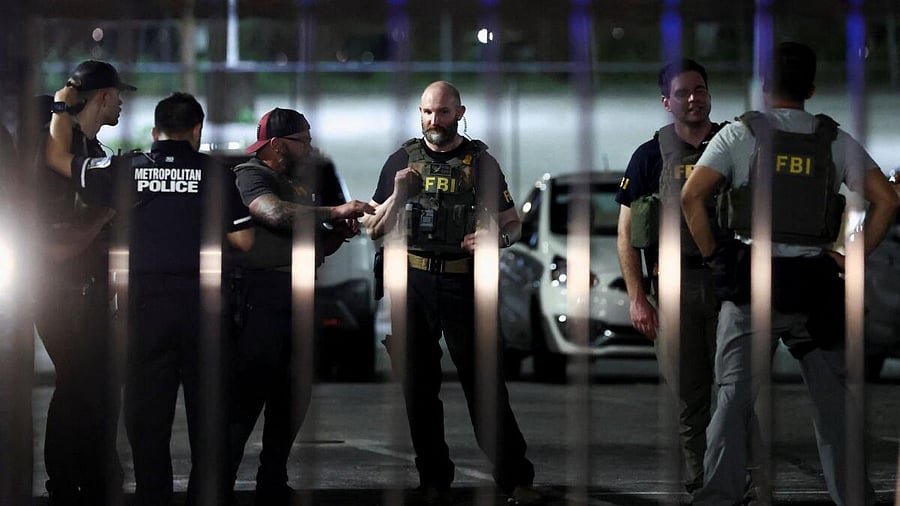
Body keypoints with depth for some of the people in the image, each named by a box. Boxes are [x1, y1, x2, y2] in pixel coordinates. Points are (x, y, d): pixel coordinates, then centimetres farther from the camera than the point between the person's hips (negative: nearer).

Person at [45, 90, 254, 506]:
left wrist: (62, 106, 25)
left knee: (147, 409, 6)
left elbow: (58, 157, 11)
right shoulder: (214, 174, -1)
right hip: (202, 302, 0)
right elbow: (243, 239, 0)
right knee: (206, 409, 8)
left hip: (147, 304, 0)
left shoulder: (129, 171, 1)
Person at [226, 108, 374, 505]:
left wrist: (341, 232, 8)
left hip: (298, 299, 9)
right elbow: (276, 213, -25)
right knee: (246, 397, -11)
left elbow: (316, 247, 28)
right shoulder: (251, 175, -5)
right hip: (261, 296, -9)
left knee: (294, 397, 11)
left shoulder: (303, 181, 21)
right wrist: (334, 212, -22)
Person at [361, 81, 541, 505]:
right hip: (411, 282, 3)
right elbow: (373, 230, 8)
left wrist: (496, 238, -16)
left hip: (463, 284, -3)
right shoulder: (402, 161, 8)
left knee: (484, 383, -7)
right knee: (419, 387, 6)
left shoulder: (480, 162, 3)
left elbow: (513, 223, 7)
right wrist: (397, 195, -10)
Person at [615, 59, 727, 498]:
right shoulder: (652, 156, 4)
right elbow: (626, 232, 3)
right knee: (690, 396, 4)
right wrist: (637, 298, -5)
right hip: (675, 285, -1)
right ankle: (698, 483, 12)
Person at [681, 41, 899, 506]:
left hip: (750, 280, -1)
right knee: (834, 398, 8)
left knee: (734, 396, 2)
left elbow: (691, 194, -12)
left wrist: (711, 253, -2)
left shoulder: (739, 134, -1)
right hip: (814, 285, 1)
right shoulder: (835, 141, 5)